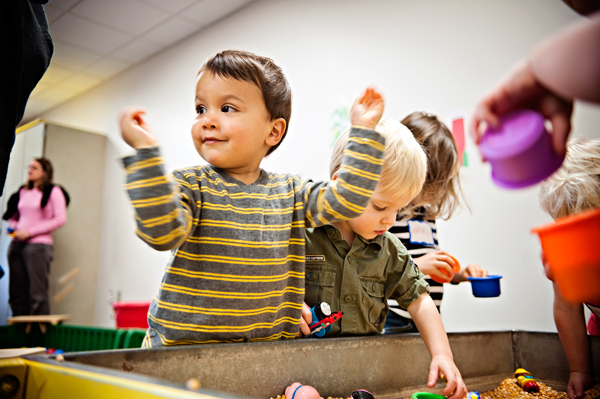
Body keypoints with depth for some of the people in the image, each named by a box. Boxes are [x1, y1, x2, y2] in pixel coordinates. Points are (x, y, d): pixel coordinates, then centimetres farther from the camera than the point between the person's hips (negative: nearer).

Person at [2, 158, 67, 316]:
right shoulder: (23, 192, 17)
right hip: (16, 245, 6)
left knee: (37, 293, -8)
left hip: (38, 245, -6)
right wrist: (13, 227, 4)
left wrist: (30, 231, -12)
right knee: (17, 293, 6)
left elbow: (60, 219, -9)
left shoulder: (53, 191, 0)